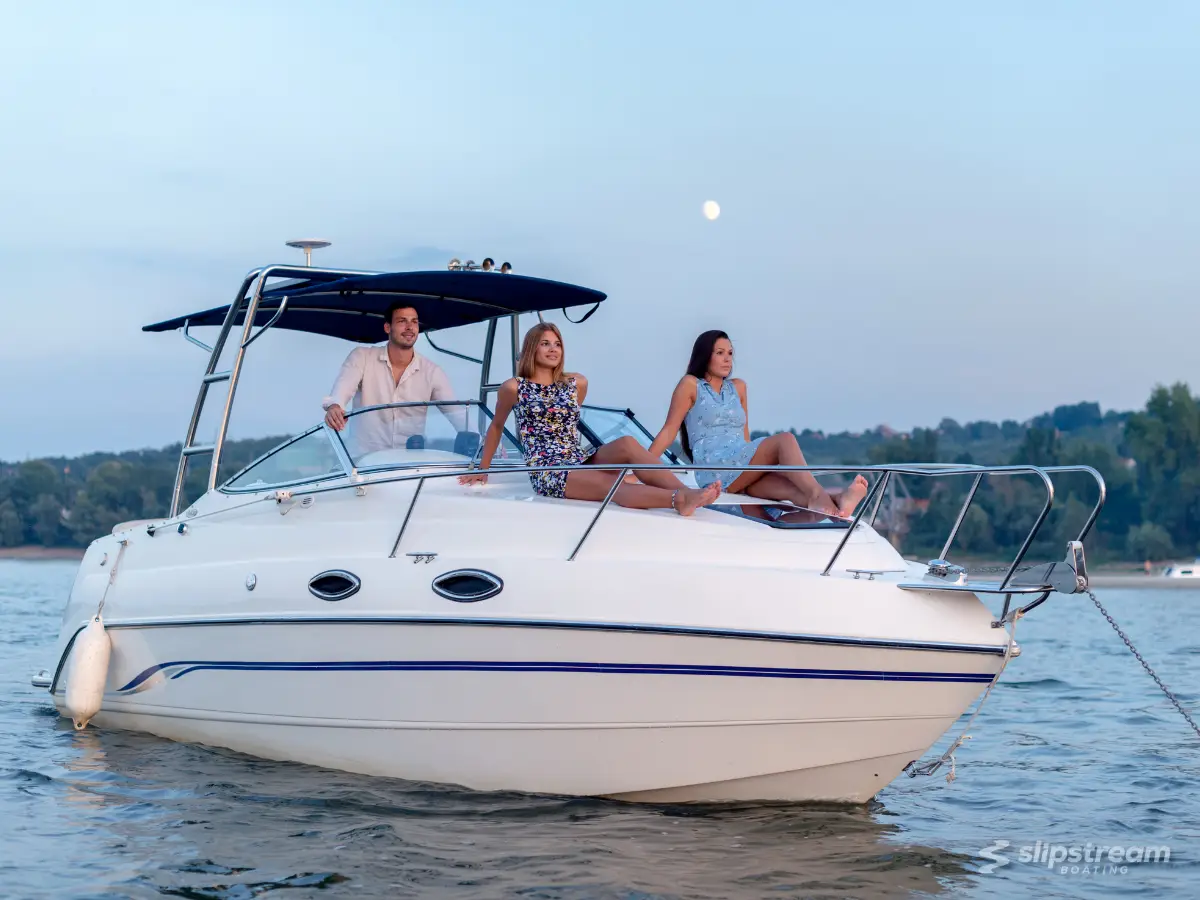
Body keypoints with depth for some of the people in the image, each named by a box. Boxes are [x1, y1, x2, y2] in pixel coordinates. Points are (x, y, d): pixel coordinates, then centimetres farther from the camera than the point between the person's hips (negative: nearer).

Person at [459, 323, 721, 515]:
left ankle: (685, 492, -44)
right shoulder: (514, 388, 2)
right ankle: (680, 499, -58)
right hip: (548, 474, -5)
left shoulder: (577, 384, 13)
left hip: (580, 463, 5)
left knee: (626, 444, -26)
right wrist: (482, 470, 19)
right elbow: (497, 427, 14)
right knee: (614, 484, -32)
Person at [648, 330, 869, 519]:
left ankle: (835, 504, -59)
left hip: (744, 472, 5)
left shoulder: (738, 387, 24)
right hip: (713, 469, -5)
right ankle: (818, 496, -51)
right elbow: (669, 431, 4)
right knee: (784, 440, -27)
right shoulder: (691, 385, 7)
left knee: (786, 485, -30)